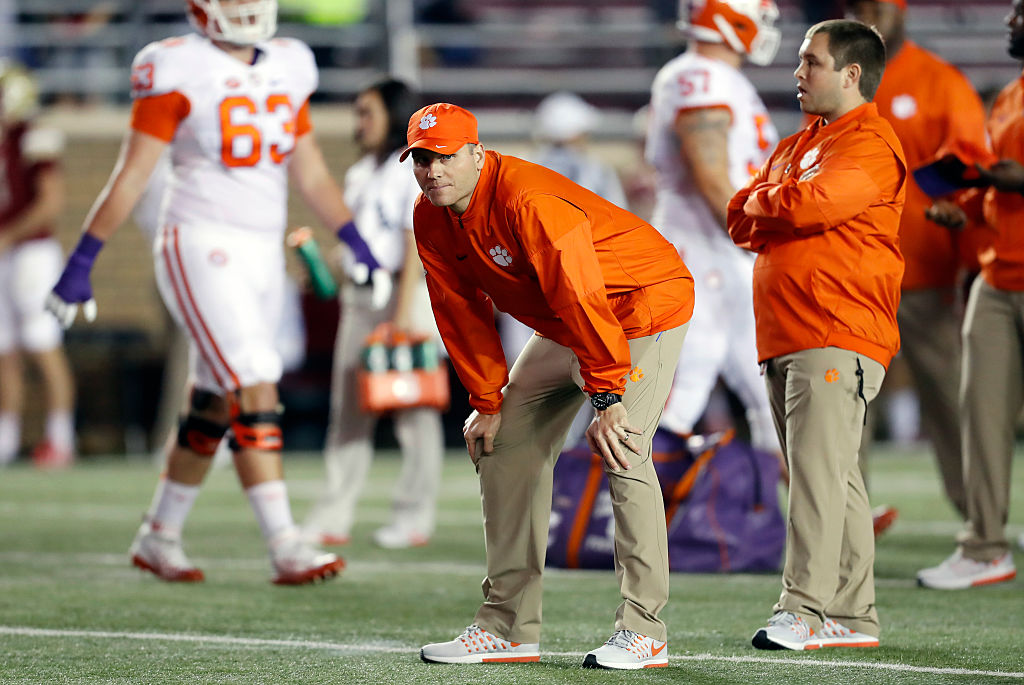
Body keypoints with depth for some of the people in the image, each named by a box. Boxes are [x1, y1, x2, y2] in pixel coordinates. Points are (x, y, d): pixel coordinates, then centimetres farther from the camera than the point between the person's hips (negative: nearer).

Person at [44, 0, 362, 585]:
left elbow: (311, 172, 17)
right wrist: (81, 264, -9)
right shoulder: (179, 71, -9)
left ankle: (160, 537, 25)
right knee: (256, 395, -15)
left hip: (263, 253, 7)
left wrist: (358, 246, 11)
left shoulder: (287, 68, 10)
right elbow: (132, 175, -8)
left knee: (215, 406, 12)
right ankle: (285, 548, -18)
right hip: (201, 250, -7)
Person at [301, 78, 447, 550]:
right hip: (359, 296, 8)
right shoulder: (359, 174, 18)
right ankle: (334, 516, 4)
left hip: (406, 291, -8)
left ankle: (414, 516, 0)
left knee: (412, 408, -4)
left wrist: (404, 308, -18)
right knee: (347, 407, 4)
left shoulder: (416, 170, -5)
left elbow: (416, 241, -12)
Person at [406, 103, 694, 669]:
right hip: (561, 328, 9)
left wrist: (606, 398, -37)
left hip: (645, 304, -9)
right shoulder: (431, 221, -6)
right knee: (502, 446, 4)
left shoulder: (530, 202, -32)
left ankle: (642, 628, -17)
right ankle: (509, 627, 8)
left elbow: (582, 297, -35)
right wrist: (486, 403, -1)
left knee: (622, 453, -23)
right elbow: (463, 316, 3)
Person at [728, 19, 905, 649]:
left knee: (819, 471, -14)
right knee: (834, 479, 9)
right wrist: (780, 211, -4)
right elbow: (741, 218, 16)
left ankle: (806, 609, -18)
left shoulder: (871, 145, -7)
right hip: (784, 337, 9)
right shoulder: (797, 146, 23)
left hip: (837, 339, -9)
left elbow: (808, 203, -21)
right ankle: (854, 617, 11)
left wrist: (763, 204, 0)